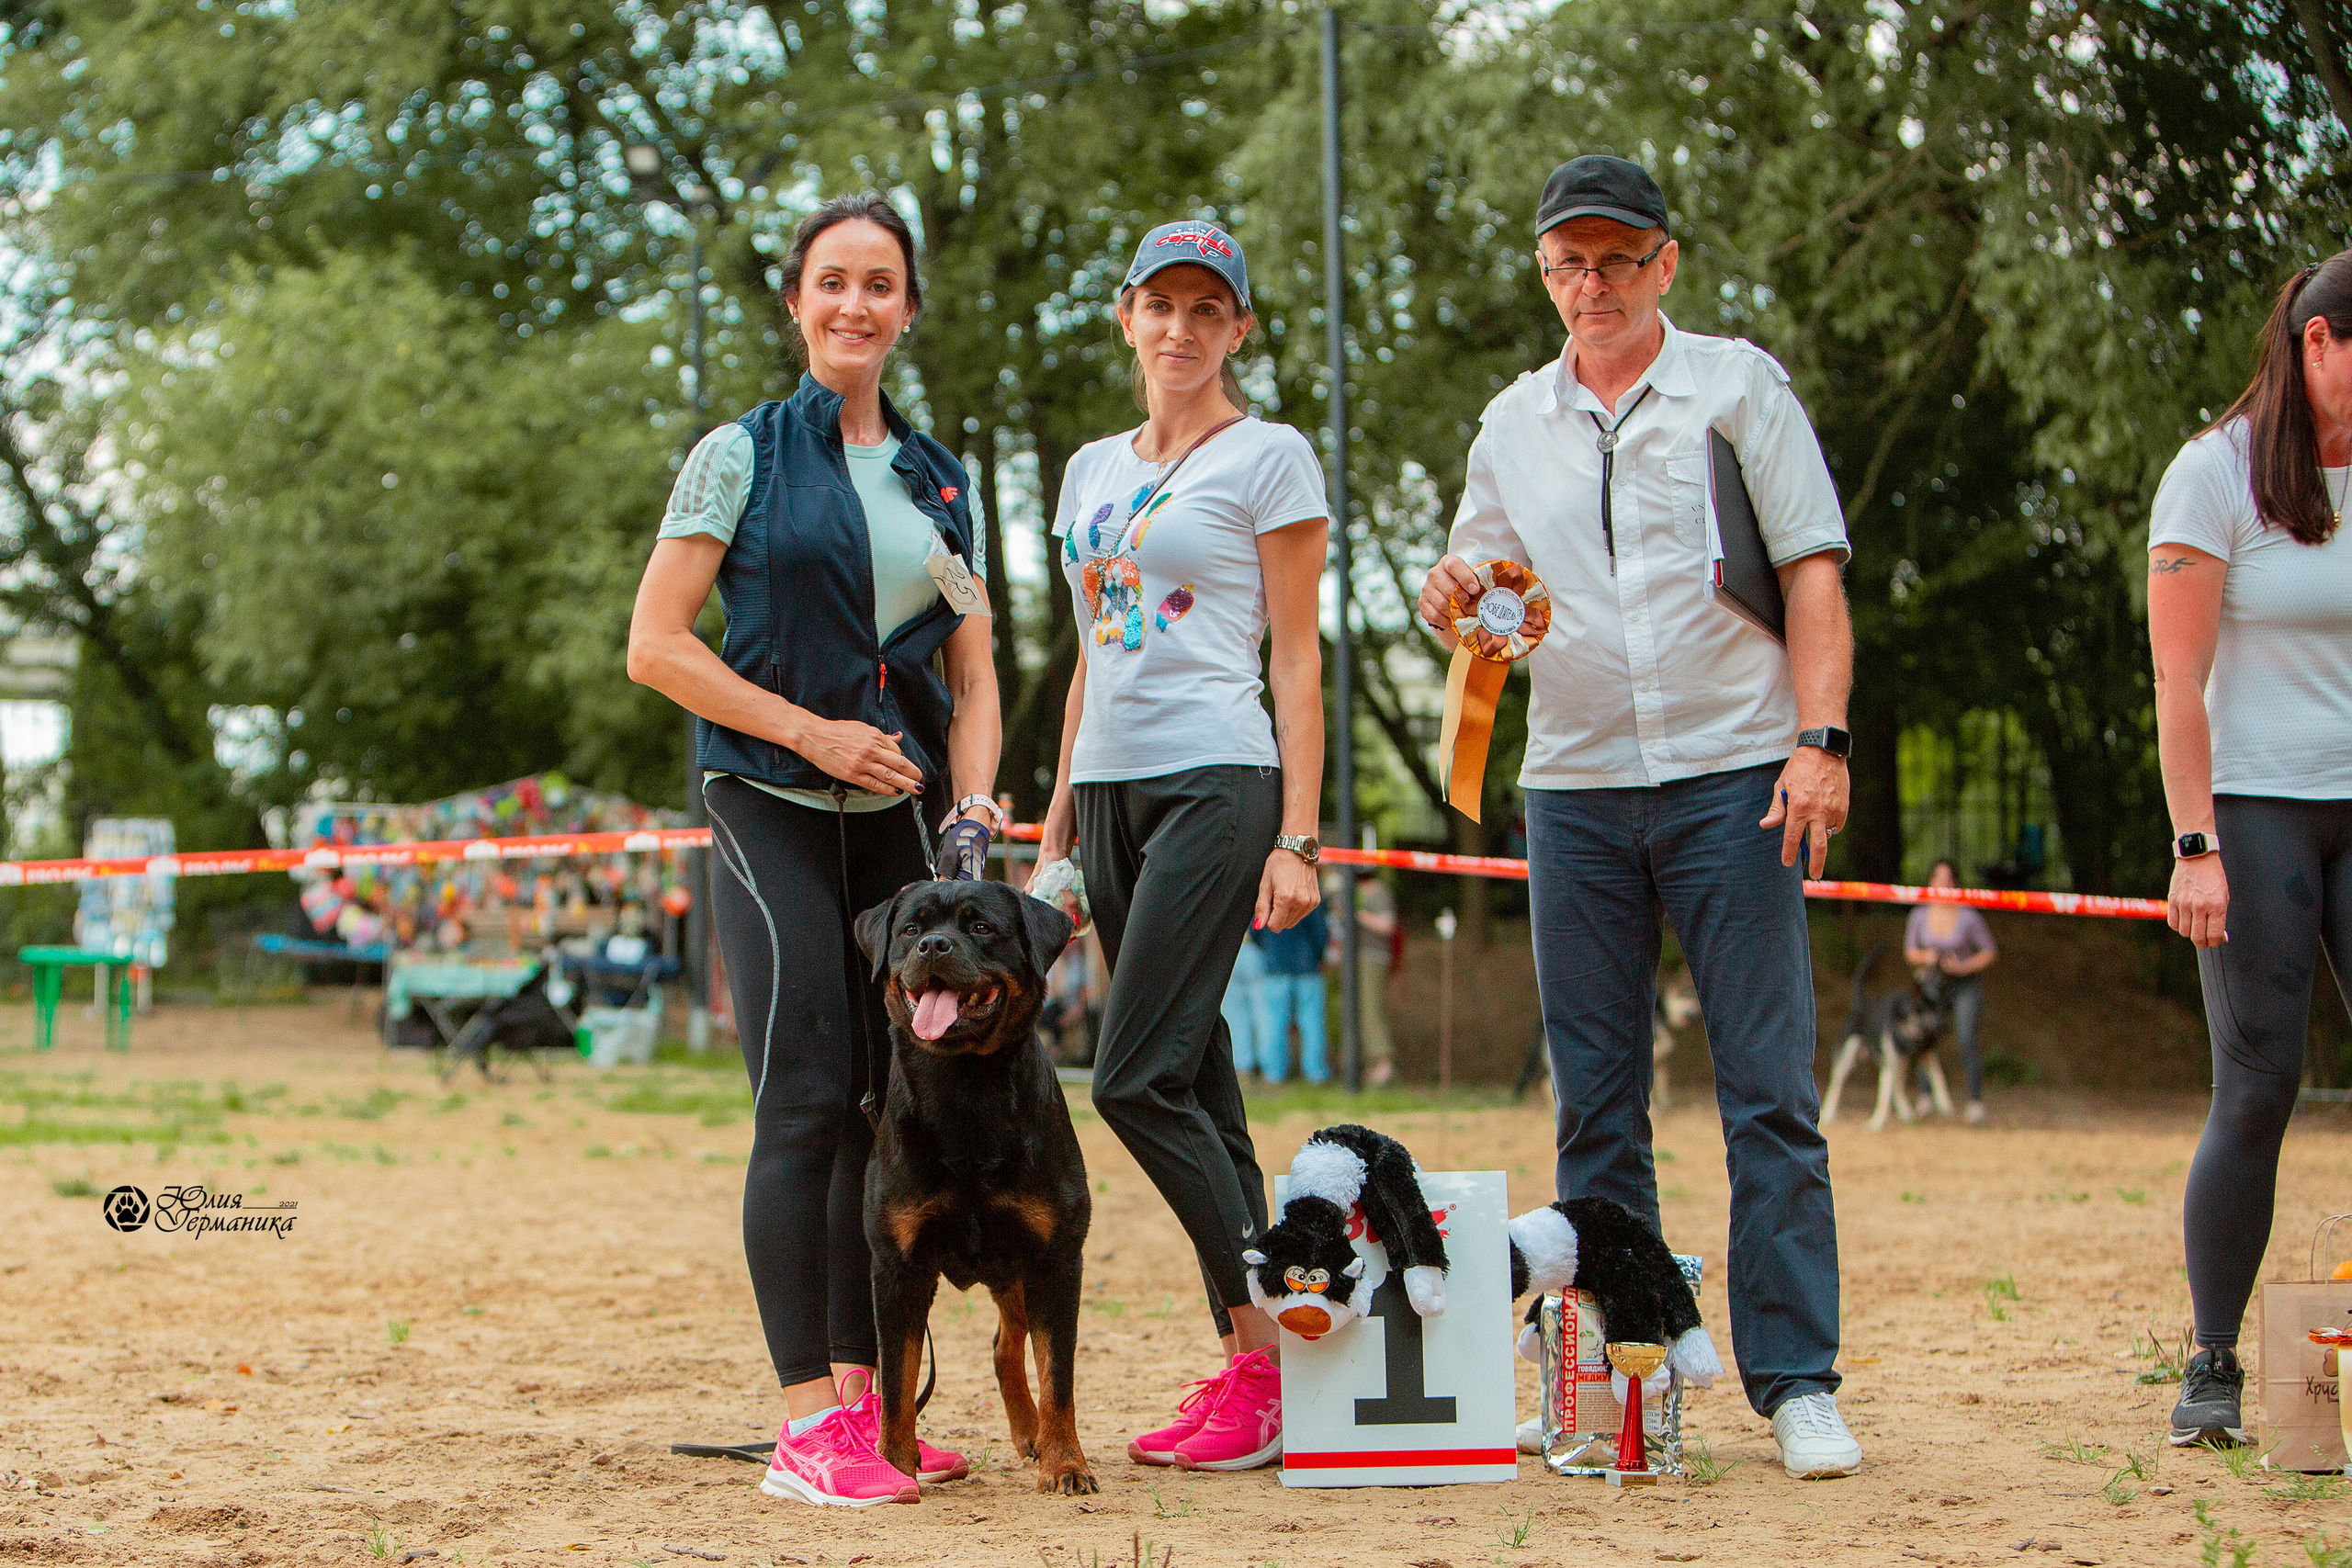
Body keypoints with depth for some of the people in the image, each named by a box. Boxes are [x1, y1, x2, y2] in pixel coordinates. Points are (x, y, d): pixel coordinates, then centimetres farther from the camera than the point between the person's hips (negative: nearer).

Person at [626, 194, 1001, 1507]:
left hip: (904, 812, 5)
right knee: (808, 1103, -12)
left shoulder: (939, 480, 15)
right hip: (775, 808, -5)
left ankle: (862, 1398, 12)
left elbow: (975, 674, 16)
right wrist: (809, 731, -11)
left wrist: (974, 810, -1)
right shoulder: (745, 455, 1)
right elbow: (657, 644, -4)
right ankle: (806, 1425, -11)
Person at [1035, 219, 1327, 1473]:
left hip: (1216, 782, -7)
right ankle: (1252, 1364, 9)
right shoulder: (1093, 470, 18)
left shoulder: (1269, 459, -1)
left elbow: (1296, 662, -5)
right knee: (1196, 1085, 6)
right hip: (1108, 789, 7)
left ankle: (1272, 1361, -9)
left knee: (1138, 1078, -16)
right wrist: (1055, 816, 16)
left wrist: (1298, 838, -12)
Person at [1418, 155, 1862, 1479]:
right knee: (1596, 1104, 5)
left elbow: (1812, 570, 0)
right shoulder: (1514, 424, 14)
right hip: (1574, 788, 3)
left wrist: (1819, 736, -12)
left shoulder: (1739, 385, 4)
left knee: (1771, 1093, -6)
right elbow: (1484, 607, 17)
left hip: (1732, 775, -3)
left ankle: (1798, 1384, -3)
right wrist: (1456, 607, -7)